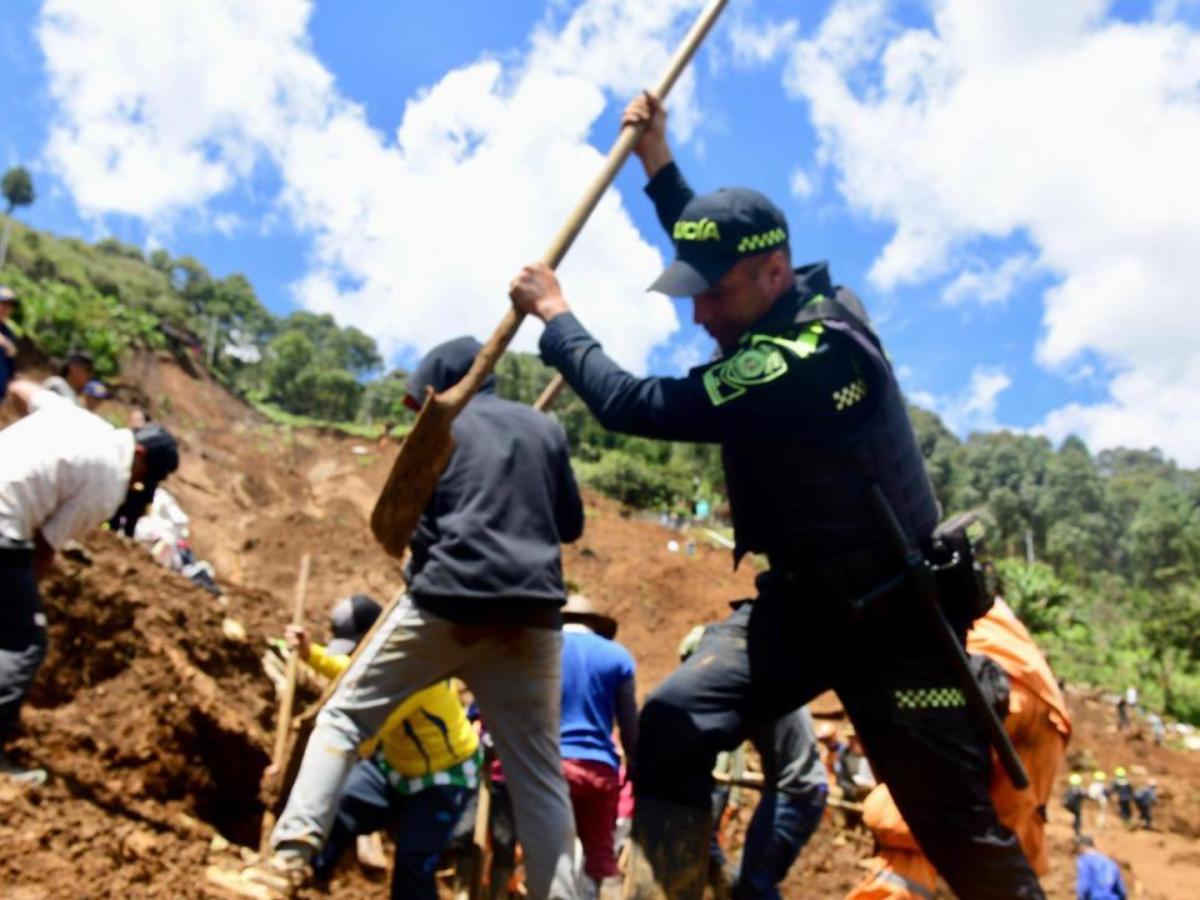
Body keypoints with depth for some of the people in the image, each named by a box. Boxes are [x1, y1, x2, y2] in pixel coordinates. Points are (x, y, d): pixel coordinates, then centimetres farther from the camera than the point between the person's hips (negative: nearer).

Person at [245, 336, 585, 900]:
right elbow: (571, 525, 20)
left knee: (344, 715, 11)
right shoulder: (546, 430, 15)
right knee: (541, 776, 7)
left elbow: (410, 526, 2)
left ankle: (291, 854, 0)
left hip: (446, 605, -3)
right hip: (530, 618, 3)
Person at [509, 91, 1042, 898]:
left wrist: (555, 316, -13)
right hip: (808, 600, 9)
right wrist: (658, 162, 16)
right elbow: (716, 250, 20)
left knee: (960, 832, 2)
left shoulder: (800, 364, -30)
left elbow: (632, 405, -27)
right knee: (674, 726, -2)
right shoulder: (813, 305, -1)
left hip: (894, 619, -8)